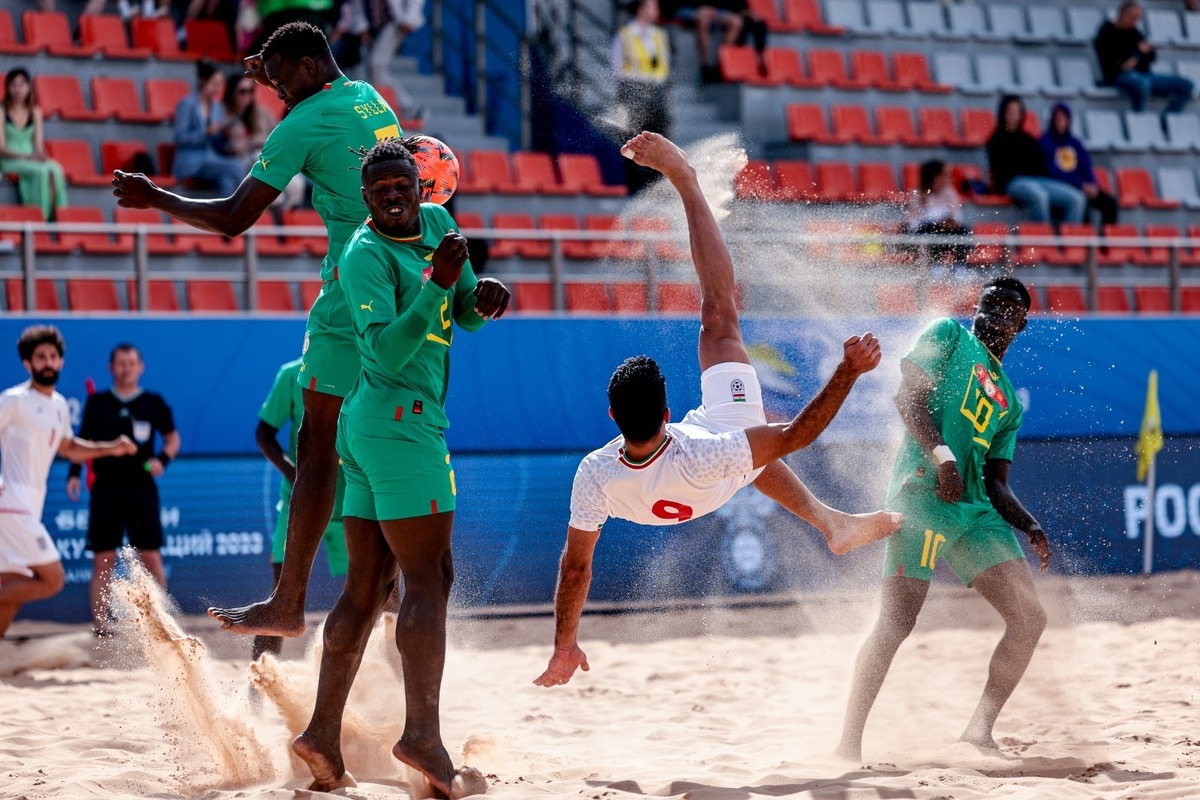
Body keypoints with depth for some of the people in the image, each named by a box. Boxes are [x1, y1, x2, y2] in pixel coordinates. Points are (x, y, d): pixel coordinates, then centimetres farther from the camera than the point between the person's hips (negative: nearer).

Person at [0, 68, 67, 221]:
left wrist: (40, 154, -17)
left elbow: (39, 144, 7)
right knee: (41, 171, -34)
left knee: (55, 169, -31)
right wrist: (26, 156, -21)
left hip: (33, 159, 4)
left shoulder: (35, 111, 10)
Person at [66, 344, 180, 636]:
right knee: (103, 559, -2)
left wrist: (162, 458, -7)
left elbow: (172, 438, 13)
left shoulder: (153, 403, 7)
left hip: (141, 488, 0)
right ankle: (100, 624, -1)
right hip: (105, 489, 0)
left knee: (151, 557, -3)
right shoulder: (97, 403, 8)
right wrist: (74, 473, -2)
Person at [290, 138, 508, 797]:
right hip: (403, 423, -9)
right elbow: (388, 351, -23)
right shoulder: (367, 253, -12)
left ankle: (323, 734, 7)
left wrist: (482, 299, -3)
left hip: (367, 426, 9)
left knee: (367, 587, 8)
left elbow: (464, 315, 20)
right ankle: (422, 735, -19)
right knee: (429, 578, -12)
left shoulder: (436, 222, 12)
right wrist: (438, 282, -31)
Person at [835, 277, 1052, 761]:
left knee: (1030, 620, -3)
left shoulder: (1009, 402, 26)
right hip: (924, 492, -7)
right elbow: (909, 396, -5)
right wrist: (941, 452, -19)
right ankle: (849, 743, -9)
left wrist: (1030, 527, 4)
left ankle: (980, 731, 2)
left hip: (976, 511, 7)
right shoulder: (950, 335, 10)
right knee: (897, 621, -13)